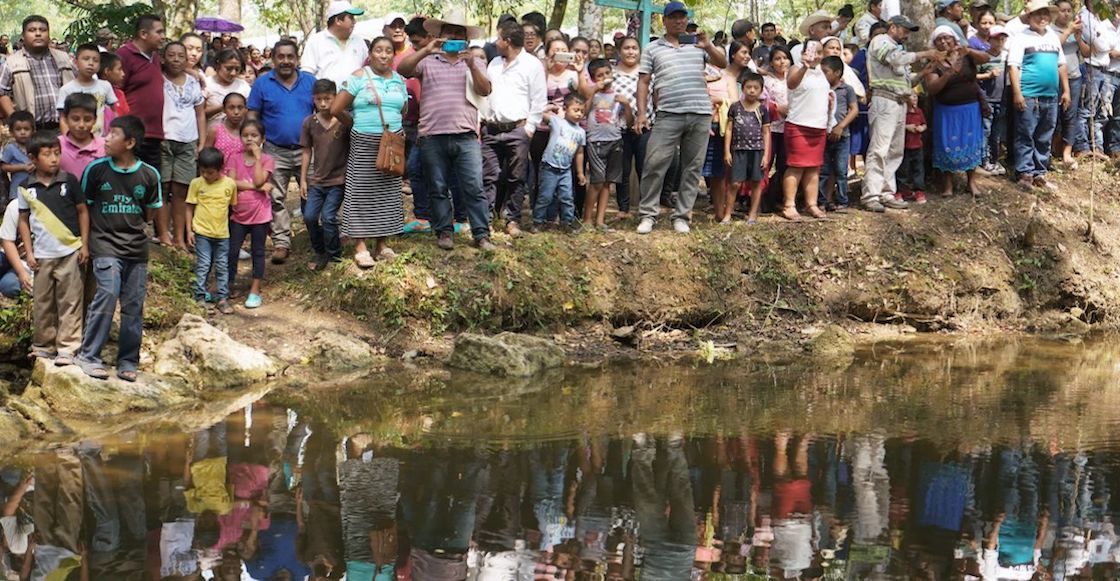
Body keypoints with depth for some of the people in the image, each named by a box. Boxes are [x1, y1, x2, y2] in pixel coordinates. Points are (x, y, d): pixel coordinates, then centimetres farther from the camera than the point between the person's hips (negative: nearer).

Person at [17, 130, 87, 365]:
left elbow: (82, 212, 4)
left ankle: (67, 348, 4)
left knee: (69, 302, -1)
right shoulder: (27, 188, 2)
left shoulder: (69, 181, -2)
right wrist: (29, 252, 3)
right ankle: (43, 345, 20)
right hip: (42, 255, 2)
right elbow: (23, 220, 8)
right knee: (42, 304, 9)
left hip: (70, 252, -2)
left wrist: (84, 244, -1)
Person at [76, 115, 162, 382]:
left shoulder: (149, 175, -1)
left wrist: (130, 227, 11)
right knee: (107, 293, -20)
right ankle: (88, 355, -11)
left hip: (137, 247, 3)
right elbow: (84, 206, 5)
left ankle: (128, 361, 17)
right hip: (105, 246, -3)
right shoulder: (96, 169, -4)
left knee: (133, 305, 5)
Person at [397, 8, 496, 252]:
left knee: (474, 187, -5)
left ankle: (481, 234, -1)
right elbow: (402, 70, -6)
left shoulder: (475, 63, 14)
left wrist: (471, 65, -13)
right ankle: (444, 232, 16)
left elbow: (485, 90, 1)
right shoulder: (427, 61, 10)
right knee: (438, 188, 6)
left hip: (466, 136, 0)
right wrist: (426, 50, -16)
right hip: (433, 136, 0)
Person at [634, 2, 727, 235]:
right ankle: (648, 214, -1)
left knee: (692, 168, 4)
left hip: (700, 115, 2)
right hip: (668, 115, -2)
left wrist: (708, 46, -13)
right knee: (654, 164, -9)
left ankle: (681, 216, 11)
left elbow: (723, 63, 6)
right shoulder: (653, 49, 10)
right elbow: (643, 81, 7)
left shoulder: (698, 44, 14)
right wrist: (642, 113, -3)